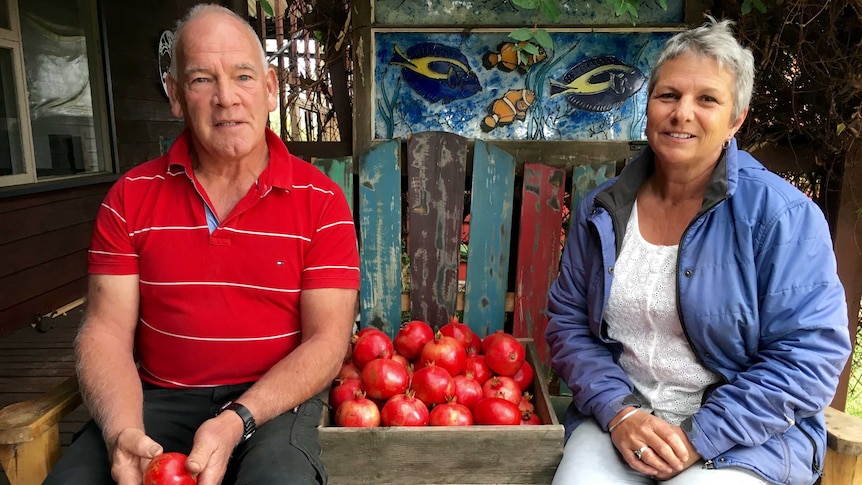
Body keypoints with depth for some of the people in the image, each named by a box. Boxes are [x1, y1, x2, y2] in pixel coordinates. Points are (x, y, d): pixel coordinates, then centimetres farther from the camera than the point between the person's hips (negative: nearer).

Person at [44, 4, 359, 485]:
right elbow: (106, 330, 1)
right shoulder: (130, 197, 3)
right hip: (158, 399, 3)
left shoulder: (322, 201, -6)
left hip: (273, 400, -2)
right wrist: (122, 432, -18)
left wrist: (236, 422, -21)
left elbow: (327, 339, -8)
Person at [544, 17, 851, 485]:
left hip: (743, 434, -1)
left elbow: (811, 354, -11)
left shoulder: (781, 214, -9)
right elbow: (567, 321, 3)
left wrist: (698, 437, -16)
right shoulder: (600, 210, 1)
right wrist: (618, 412, -11)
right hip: (618, 417, 2)